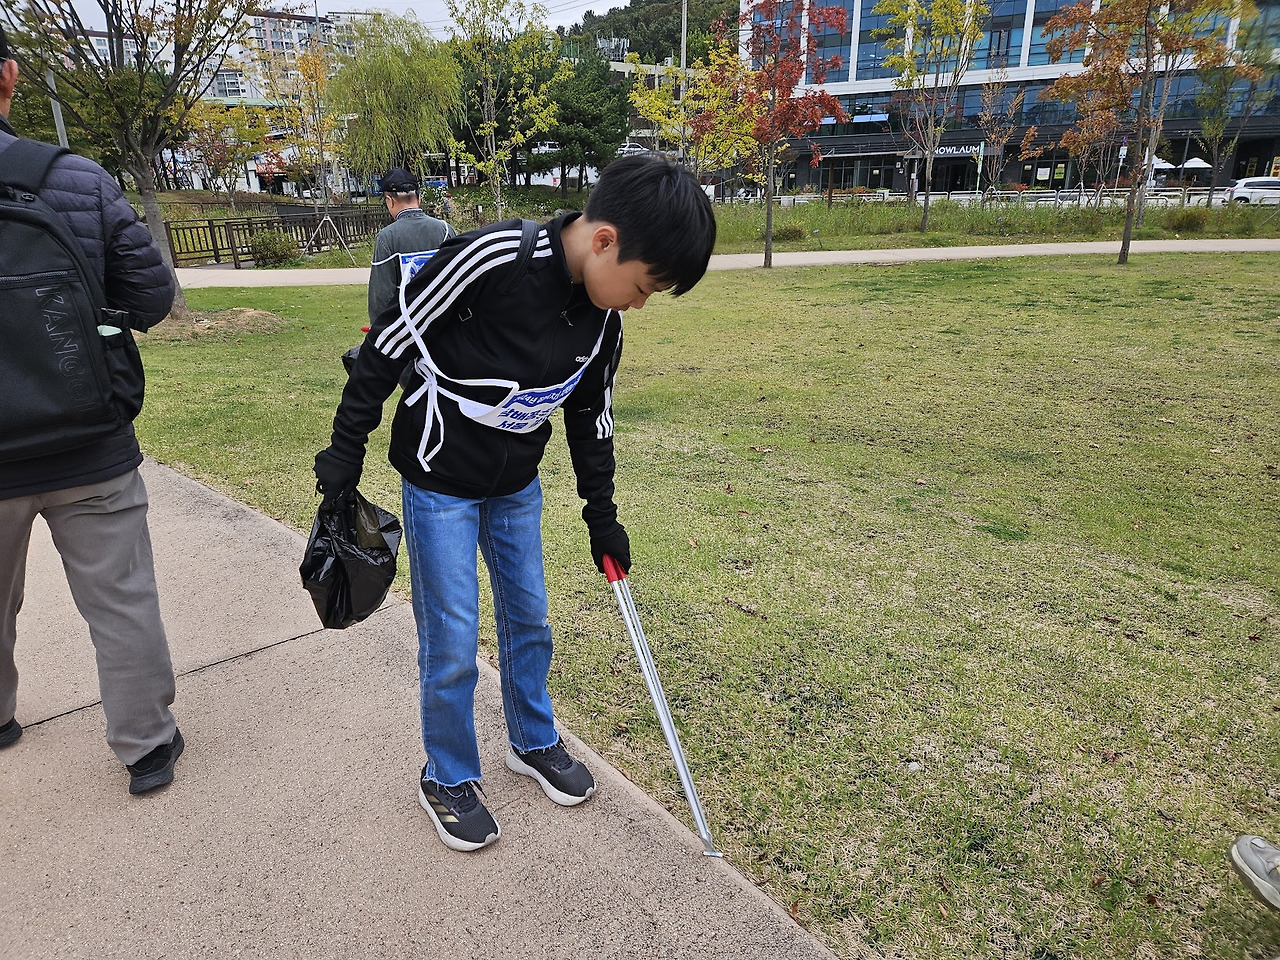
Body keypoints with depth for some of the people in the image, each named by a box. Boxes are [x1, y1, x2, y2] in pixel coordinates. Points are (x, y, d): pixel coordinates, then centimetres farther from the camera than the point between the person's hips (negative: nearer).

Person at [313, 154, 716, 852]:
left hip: (517, 485, 6)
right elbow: (390, 344, -18)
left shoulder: (603, 319, -6)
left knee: (529, 620, 17)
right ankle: (447, 778, 27)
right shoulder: (493, 258, -27)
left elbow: (591, 417, 8)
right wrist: (346, 448, -11)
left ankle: (534, 742, 41)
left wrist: (603, 518, 13)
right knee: (451, 644, 2)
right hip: (439, 481, -6)